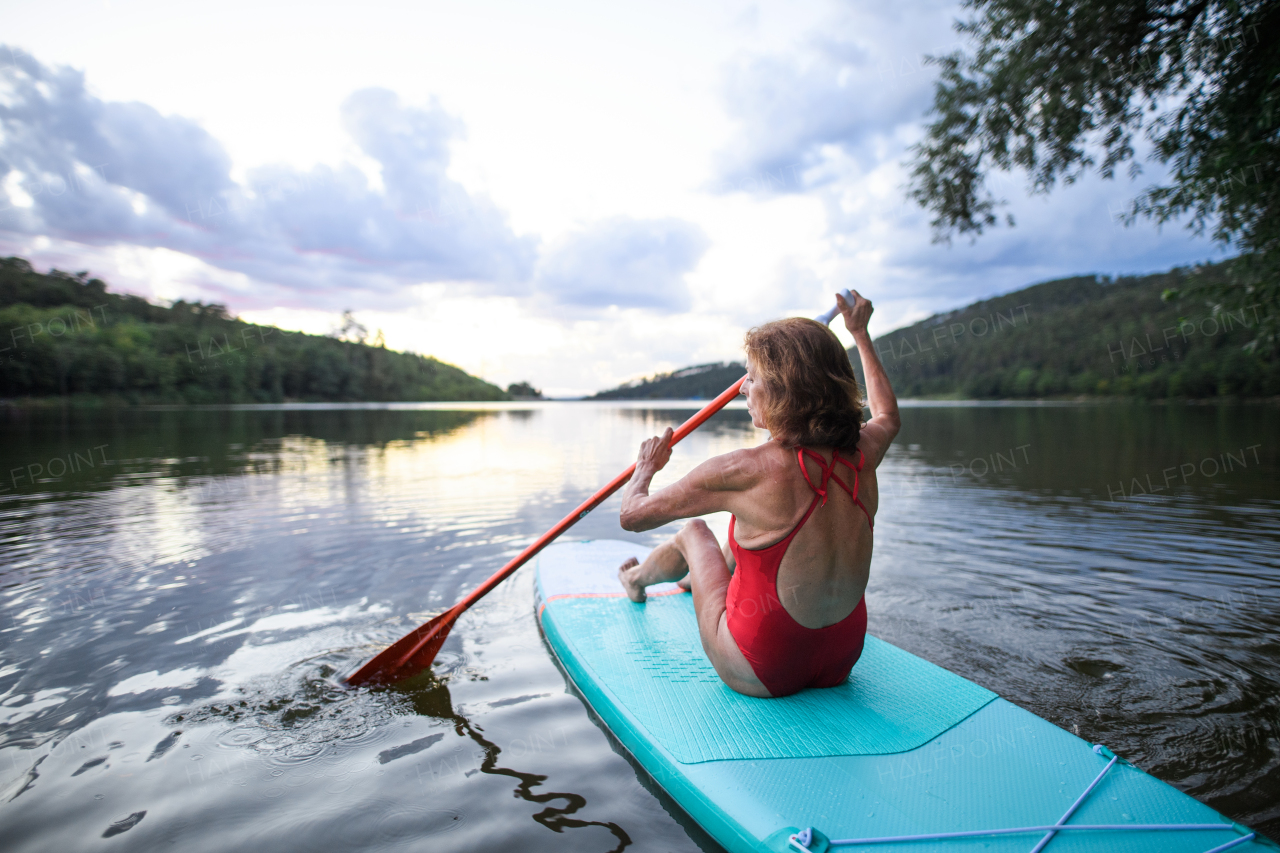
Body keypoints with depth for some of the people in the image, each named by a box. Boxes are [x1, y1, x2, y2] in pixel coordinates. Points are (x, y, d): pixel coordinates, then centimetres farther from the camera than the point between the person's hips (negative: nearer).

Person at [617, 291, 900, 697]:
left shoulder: (742, 472, -29)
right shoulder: (862, 455, -13)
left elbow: (632, 514, -16)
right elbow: (887, 413, 14)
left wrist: (646, 466, 6)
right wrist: (860, 333, 25)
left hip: (761, 674, -4)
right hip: (841, 664, 5)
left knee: (694, 532, 18)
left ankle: (635, 579, 50)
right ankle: (699, 576, 56)